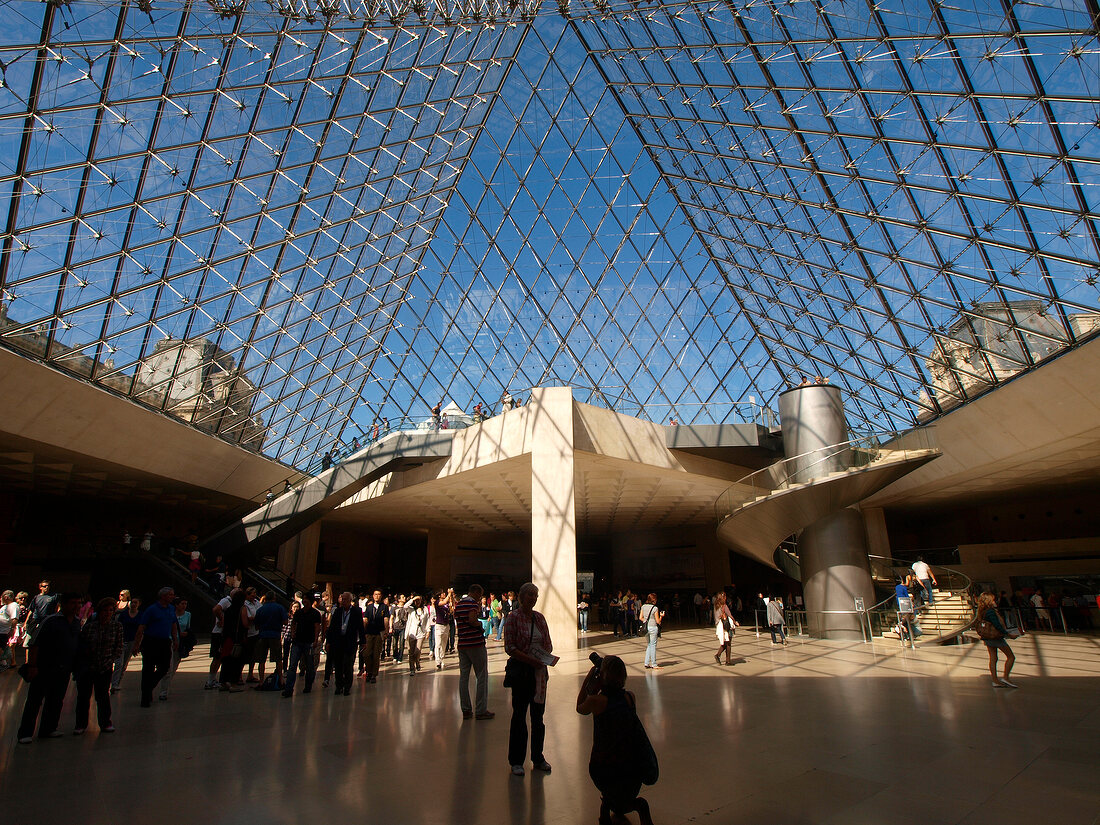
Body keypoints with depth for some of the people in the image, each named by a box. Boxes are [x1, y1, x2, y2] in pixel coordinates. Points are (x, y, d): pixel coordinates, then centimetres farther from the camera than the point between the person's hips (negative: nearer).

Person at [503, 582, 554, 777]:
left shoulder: (539, 617, 7)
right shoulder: (513, 617, -9)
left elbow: (548, 643, 13)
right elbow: (509, 647, -14)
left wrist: (546, 655, -7)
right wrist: (530, 659, -21)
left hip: (539, 670, 5)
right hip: (520, 670, -5)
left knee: (538, 714, 12)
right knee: (519, 714, 3)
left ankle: (538, 757, 26)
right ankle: (516, 761, 17)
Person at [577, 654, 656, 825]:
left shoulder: (596, 701, -20)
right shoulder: (630, 697, -8)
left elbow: (580, 708, 3)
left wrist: (587, 681, 4)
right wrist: (597, 690, 9)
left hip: (602, 767, -3)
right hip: (631, 764, 3)